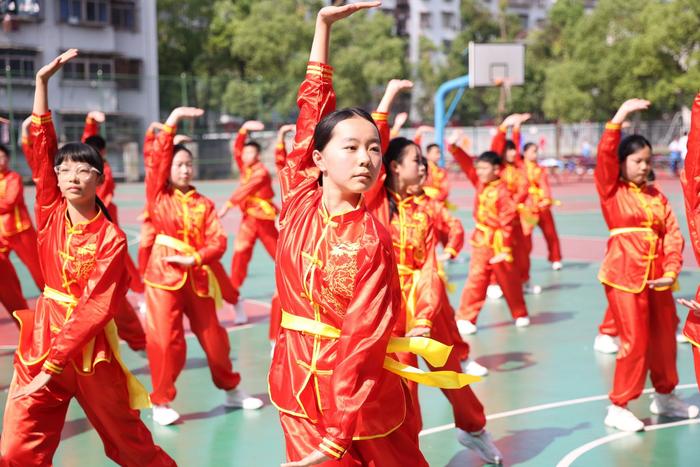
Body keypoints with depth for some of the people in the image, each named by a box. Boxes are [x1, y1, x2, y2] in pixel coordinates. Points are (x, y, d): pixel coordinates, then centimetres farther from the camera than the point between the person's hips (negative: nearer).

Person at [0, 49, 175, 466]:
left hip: (90, 345, -4)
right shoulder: (52, 214, 2)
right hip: (42, 337, 4)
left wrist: (54, 362, -20)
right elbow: (41, 147, -2)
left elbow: (96, 308, -15)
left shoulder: (112, 239, -11)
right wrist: (43, 82, -7)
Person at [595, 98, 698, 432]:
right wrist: (620, 117, -22)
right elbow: (605, 155, -16)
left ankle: (664, 396, 34)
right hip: (625, 275, -5)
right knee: (634, 341, -6)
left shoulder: (657, 197, 11)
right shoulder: (611, 191, -1)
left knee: (664, 338, 14)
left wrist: (671, 272, -9)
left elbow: (673, 235, 5)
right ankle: (618, 407, 6)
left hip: (656, 276, 5)